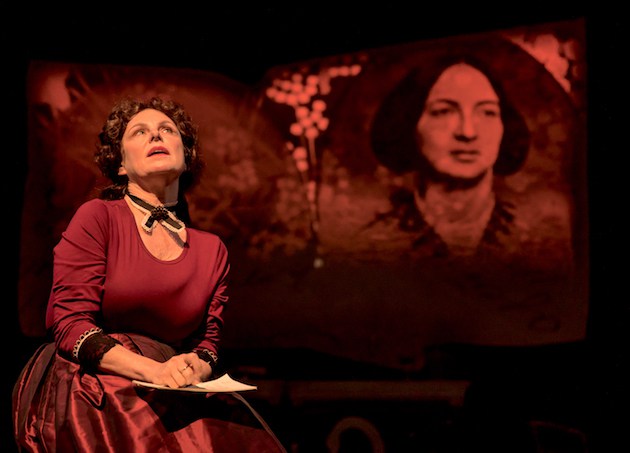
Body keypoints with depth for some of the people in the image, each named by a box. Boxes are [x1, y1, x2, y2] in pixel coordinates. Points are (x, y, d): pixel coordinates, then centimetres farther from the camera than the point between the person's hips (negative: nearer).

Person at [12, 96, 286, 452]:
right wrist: (151, 369, -20)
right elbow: (70, 322, -6)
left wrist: (195, 367, -10)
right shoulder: (97, 217, 1)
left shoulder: (213, 250, 15)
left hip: (169, 395, 5)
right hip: (89, 383, -5)